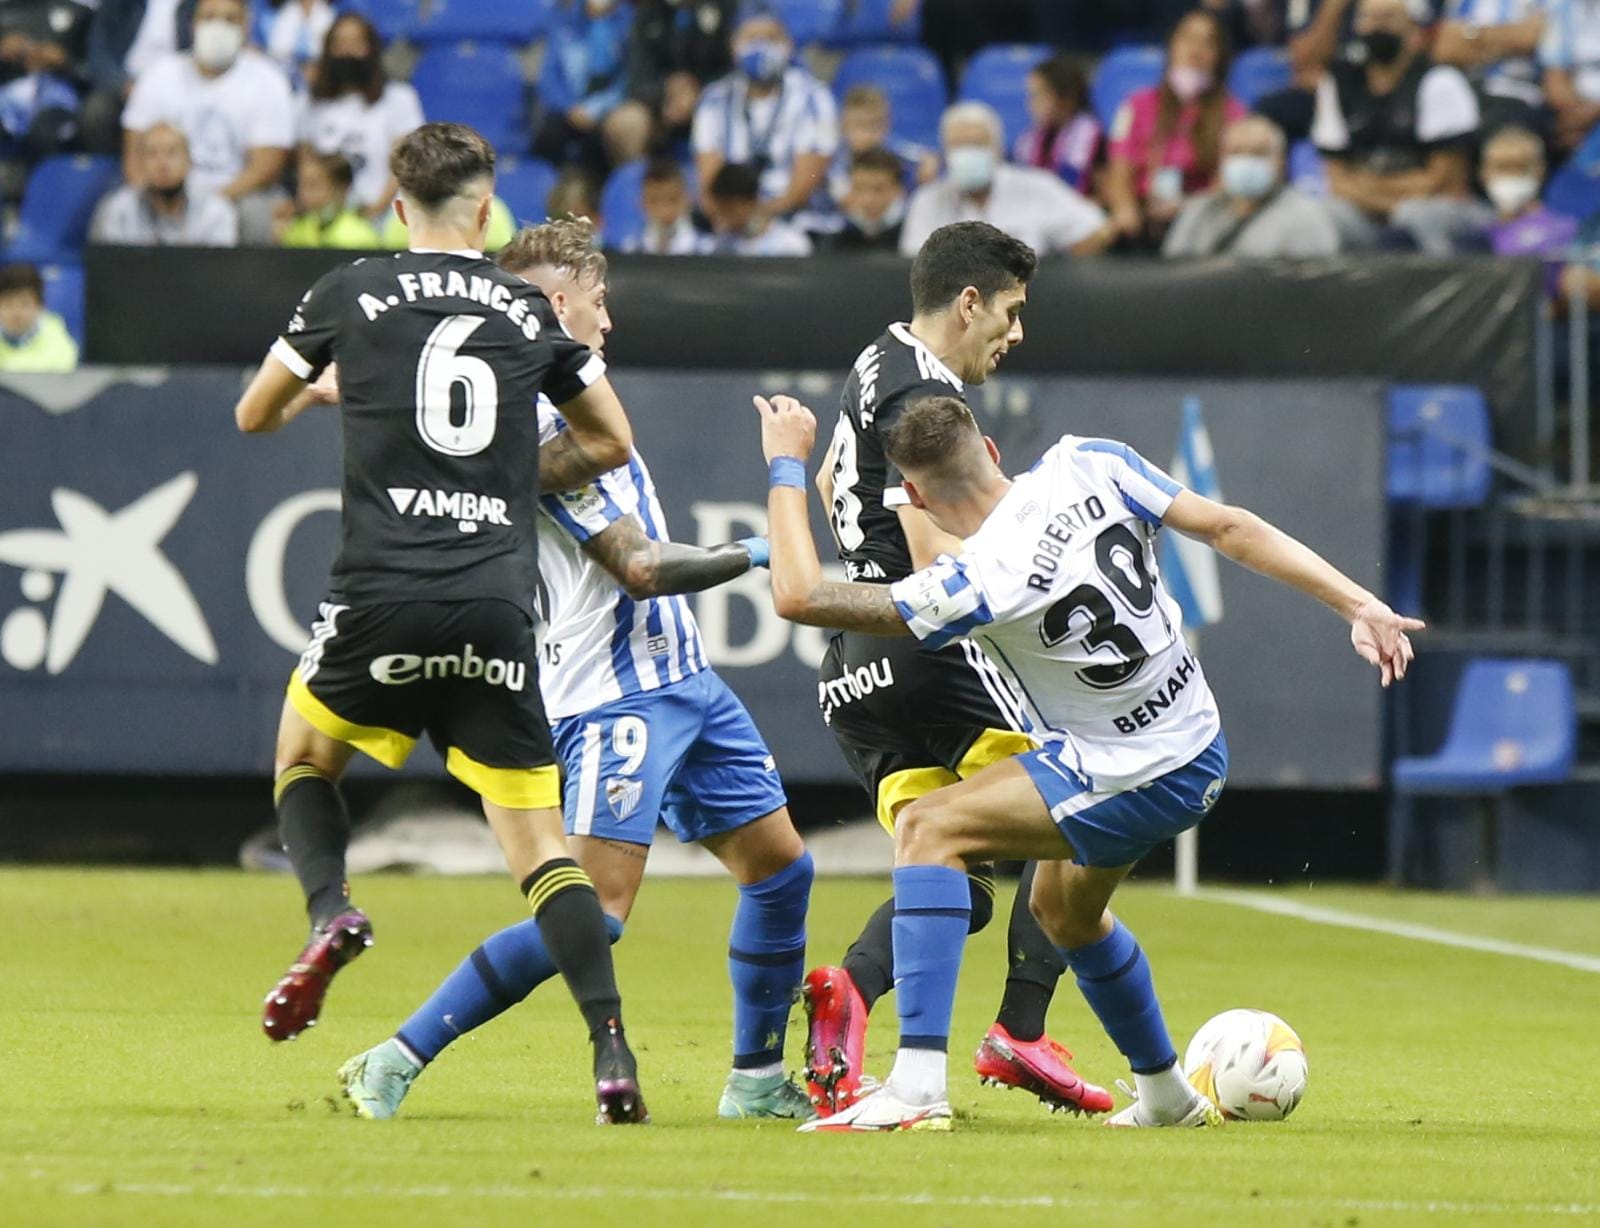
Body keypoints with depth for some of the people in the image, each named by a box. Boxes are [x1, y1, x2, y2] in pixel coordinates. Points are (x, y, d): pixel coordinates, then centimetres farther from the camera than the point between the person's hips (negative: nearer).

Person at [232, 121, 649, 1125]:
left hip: (384, 593, -1)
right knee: (538, 836, 3)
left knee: (303, 750, 26)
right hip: (499, 606, 1)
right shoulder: (529, 311, 10)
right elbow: (612, 442, 19)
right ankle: (612, 1048, -10)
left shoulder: (351, 296, 6)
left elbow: (254, 415, 20)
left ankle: (330, 910, -2)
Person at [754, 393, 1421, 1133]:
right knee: (1064, 908, 30)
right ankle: (1167, 1096, 47)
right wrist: (1358, 606, -2)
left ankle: (917, 1088, -19)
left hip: (1130, 781, -8)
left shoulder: (978, 584, -26)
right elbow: (1230, 529, -7)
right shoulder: (1087, 468, -10)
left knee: (929, 829, -11)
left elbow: (799, 596, -22)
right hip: (1198, 751, 8)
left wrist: (786, 466, -11)